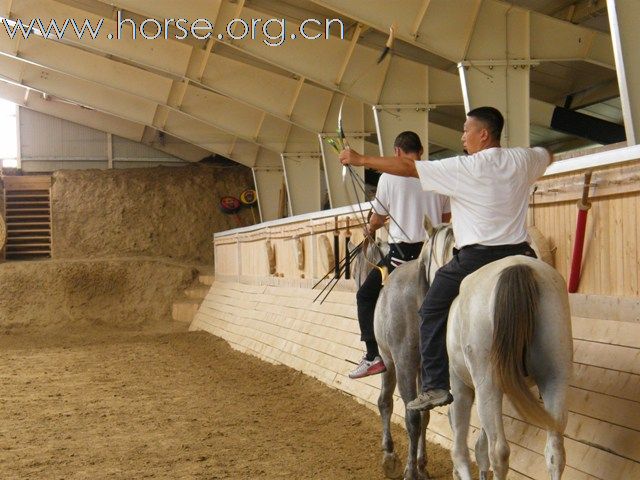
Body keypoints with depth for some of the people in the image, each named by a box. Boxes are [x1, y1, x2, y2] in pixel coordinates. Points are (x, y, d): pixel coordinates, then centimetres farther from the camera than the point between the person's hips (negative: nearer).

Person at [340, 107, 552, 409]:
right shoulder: (523, 160, 5)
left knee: (433, 313, 8)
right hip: (517, 255, 5)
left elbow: (408, 169, -8)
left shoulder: (464, 168, -10)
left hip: (475, 257, -5)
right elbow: (548, 156, 30)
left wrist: (360, 160, -1)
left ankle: (435, 386, 4)